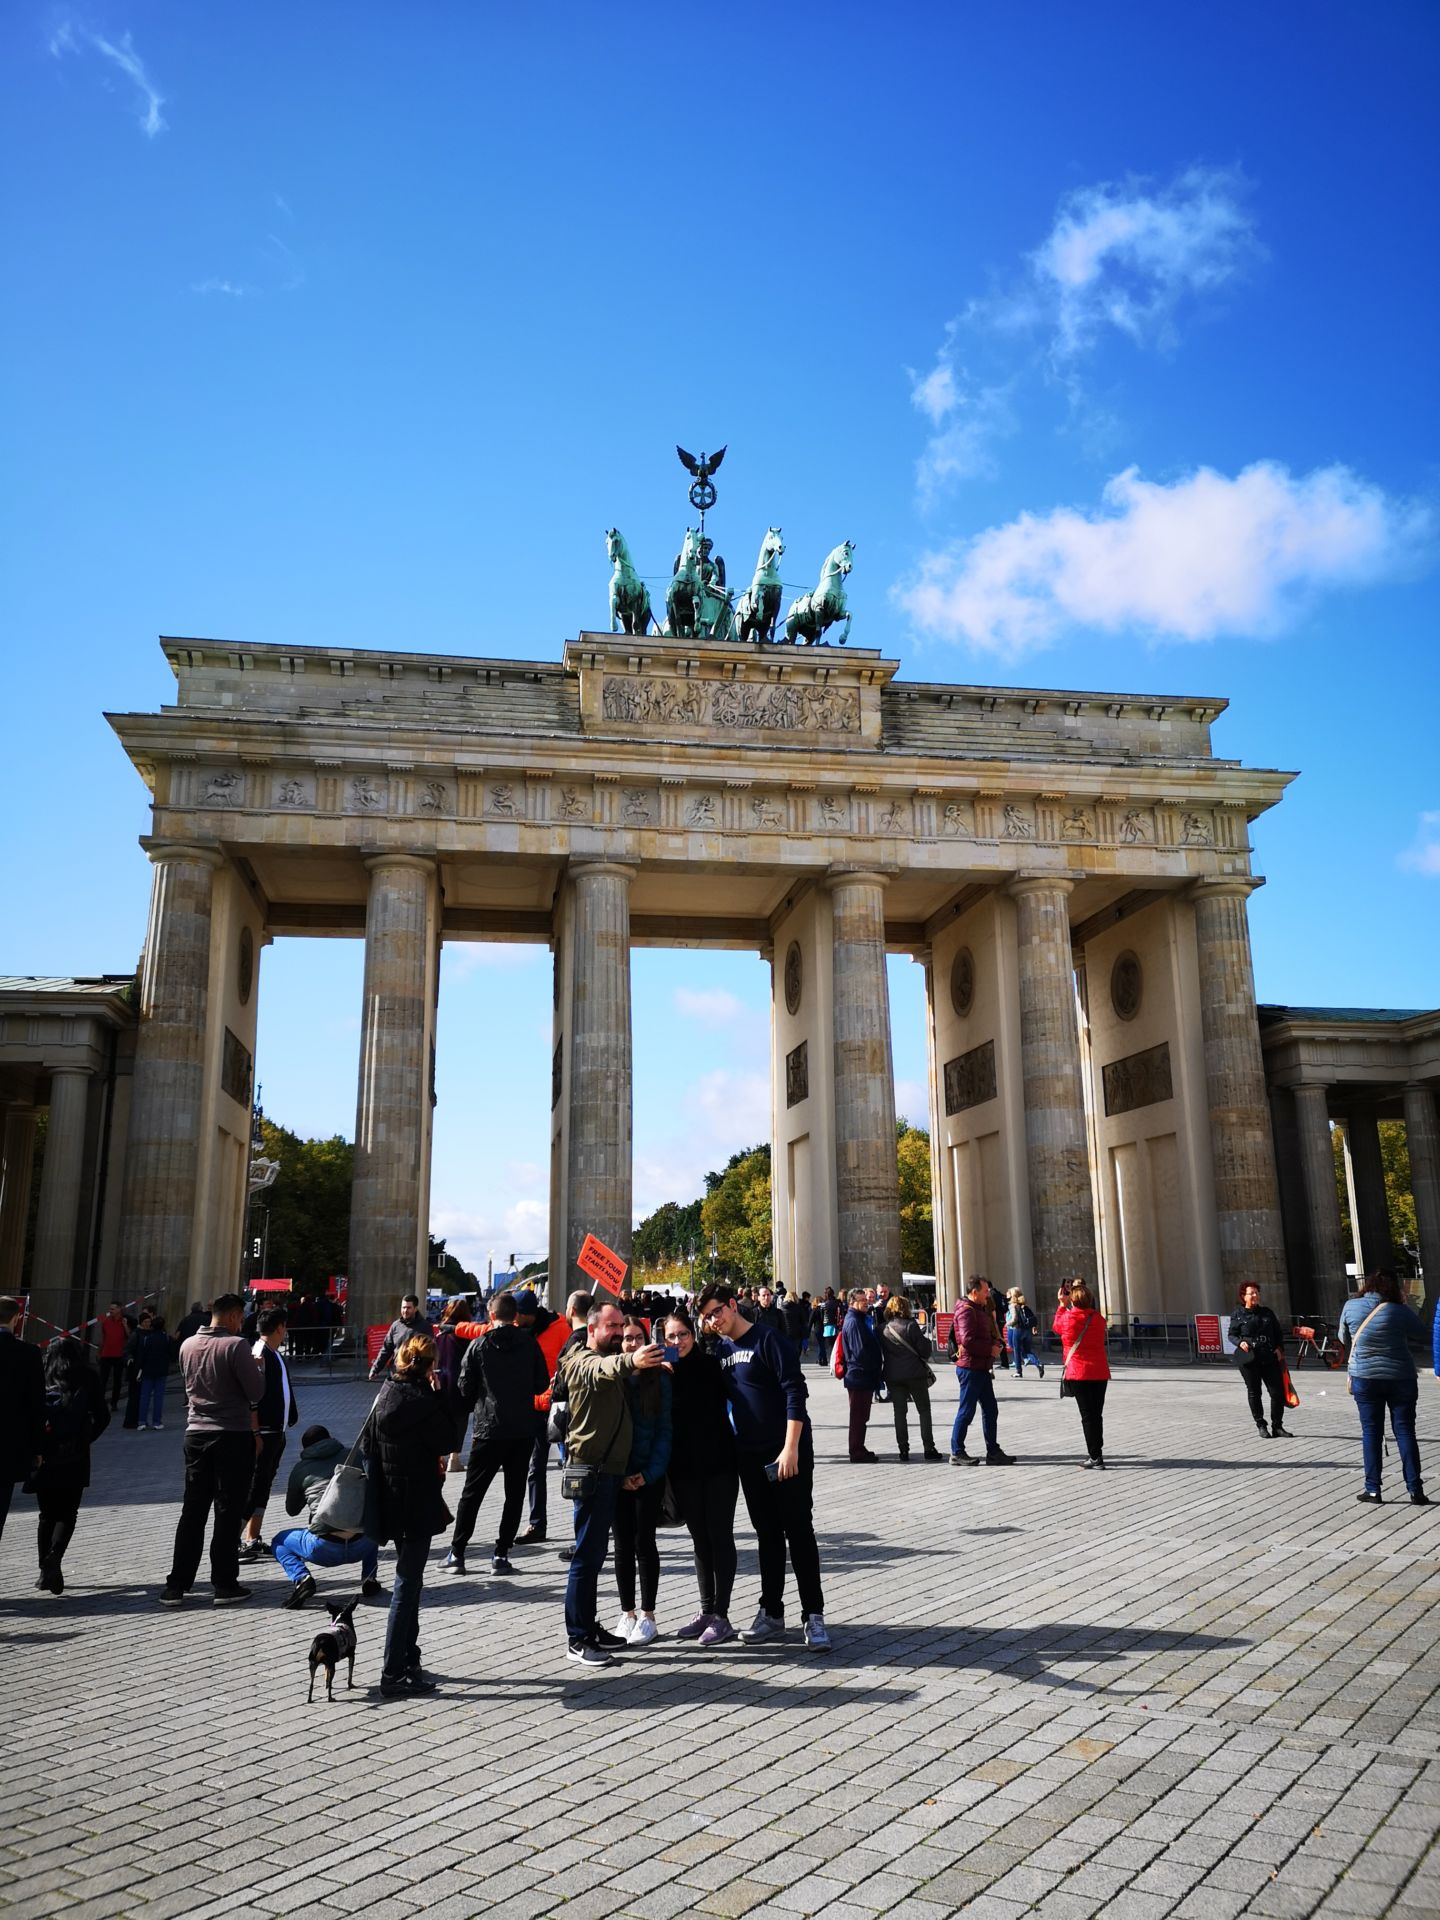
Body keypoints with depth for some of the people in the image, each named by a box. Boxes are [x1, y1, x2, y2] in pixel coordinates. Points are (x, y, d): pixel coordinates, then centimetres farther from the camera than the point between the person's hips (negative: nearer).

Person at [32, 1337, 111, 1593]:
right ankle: (54, 1557, -16)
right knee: (67, 1512, 7)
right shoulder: (87, 1379, 2)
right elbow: (102, 1416, -1)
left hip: (43, 1456, 2)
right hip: (74, 1457, -2)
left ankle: (45, 1571, 13)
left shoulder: (41, 1378, 4)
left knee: (47, 1514, 14)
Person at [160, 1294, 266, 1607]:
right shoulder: (235, 1345, -15)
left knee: (192, 1511, 11)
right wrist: (258, 1367, 5)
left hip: (196, 1434, 6)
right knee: (228, 1513, 3)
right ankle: (224, 1585, 8)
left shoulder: (188, 1346, 6)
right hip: (233, 1437, -6)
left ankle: (176, 1585, 13)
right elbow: (255, 1393, -12)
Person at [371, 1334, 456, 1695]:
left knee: (409, 1582, 20)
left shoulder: (386, 1392, 4)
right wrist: (438, 1393, -8)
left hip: (391, 1500, 8)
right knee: (407, 1586, 0)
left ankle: (408, 1661, 29)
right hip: (417, 1503, -8)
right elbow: (447, 1441, -11)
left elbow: (373, 1443, 12)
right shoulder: (422, 1401, -21)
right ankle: (393, 1674, 5)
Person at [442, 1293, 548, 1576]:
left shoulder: (478, 1346, -3)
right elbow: (542, 1384, 5)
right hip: (523, 1430, 1)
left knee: (472, 1493, 9)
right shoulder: (529, 1344, 0)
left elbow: (465, 1390, 0)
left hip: (488, 1430, -1)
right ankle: (501, 1554, 6)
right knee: (515, 1493, 9)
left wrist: (459, 1421, 15)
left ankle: (456, 1554, 11)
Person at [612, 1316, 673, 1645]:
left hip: (649, 1475, -1)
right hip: (617, 1475, 1)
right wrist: (618, 1474, -9)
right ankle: (627, 1615, 20)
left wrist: (650, 1473, -11)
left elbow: (664, 1430, -2)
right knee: (623, 1544, 8)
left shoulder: (658, 1378, -2)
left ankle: (647, 1616, 15)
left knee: (644, 1543, 3)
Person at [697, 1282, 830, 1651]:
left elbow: (795, 1391, -17)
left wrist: (791, 1448, -21)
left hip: (787, 1454, -6)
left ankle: (813, 1617, 4)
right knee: (767, 1534, 13)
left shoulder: (767, 1340, -12)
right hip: (750, 1457, 6)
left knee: (799, 1532, -2)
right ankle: (771, 1614, 21)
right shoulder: (721, 1351, 9)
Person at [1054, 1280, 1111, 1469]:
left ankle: (1095, 1456, -4)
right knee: (1097, 1414, 14)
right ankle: (1096, 1452, 26)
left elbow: (1056, 1327, 12)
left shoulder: (1067, 1318, -9)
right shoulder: (1098, 1318, -1)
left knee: (1087, 1415, 0)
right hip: (1100, 1373, 3)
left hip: (1078, 1373, -3)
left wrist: (1062, 1304, 18)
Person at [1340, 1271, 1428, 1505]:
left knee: (1371, 1433, 7)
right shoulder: (1400, 1311, -10)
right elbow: (1421, 1334, 7)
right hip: (1401, 1378, 0)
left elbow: (1344, 1340, 8)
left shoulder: (1350, 1307, -5)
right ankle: (1415, 1490, 7)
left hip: (1364, 1379, 1)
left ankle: (1373, 1490, 6)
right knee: (1405, 1432, 7)